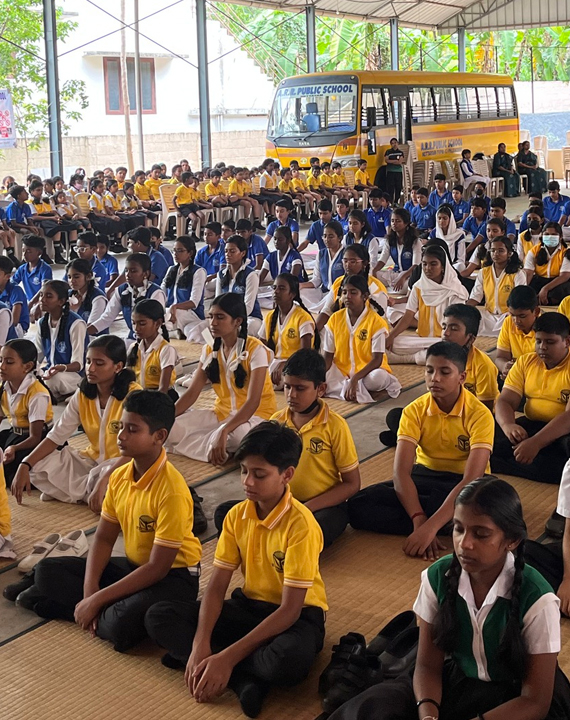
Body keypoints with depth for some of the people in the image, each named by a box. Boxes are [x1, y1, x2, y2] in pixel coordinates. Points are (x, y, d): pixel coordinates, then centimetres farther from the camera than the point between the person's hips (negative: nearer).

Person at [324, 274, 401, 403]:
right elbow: (328, 356, 2)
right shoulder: (335, 319, 0)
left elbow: (377, 359, -16)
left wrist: (355, 378, -30)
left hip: (367, 371, -4)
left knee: (377, 377, -38)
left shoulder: (376, 322, -12)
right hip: (341, 371, 4)